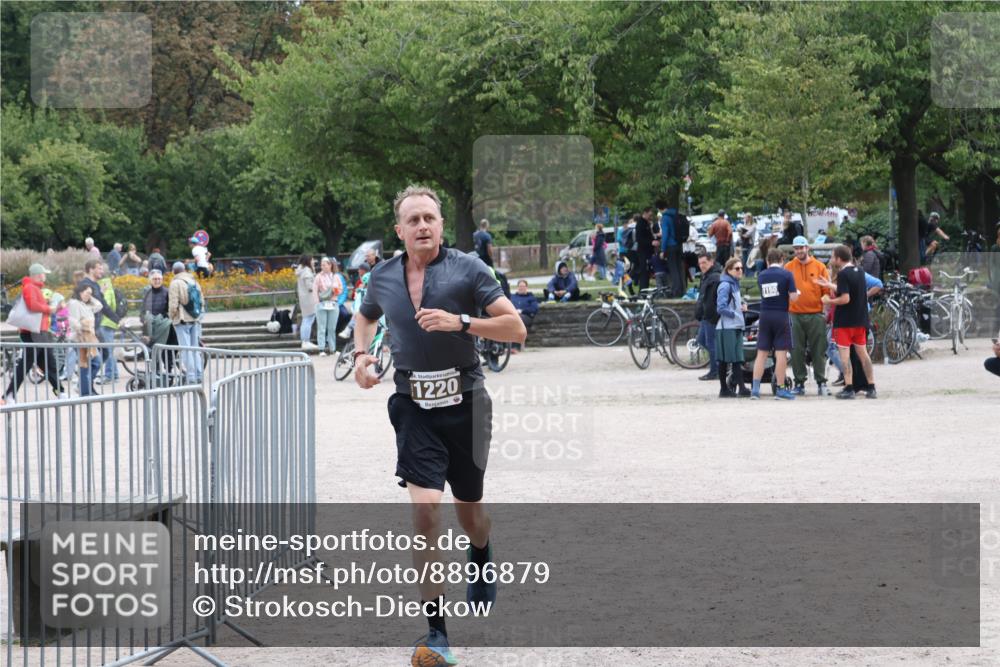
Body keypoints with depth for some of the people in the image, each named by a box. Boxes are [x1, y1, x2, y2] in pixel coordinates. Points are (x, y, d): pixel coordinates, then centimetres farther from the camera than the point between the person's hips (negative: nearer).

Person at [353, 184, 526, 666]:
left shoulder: (467, 269, -5)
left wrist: (460, 322, -21)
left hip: (464, 403, -1)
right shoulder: (382, 278, 5)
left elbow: (515, 327, -9)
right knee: (425, 512, -15)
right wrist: (361, 353, 9)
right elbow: (366, 315, 28)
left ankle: (482, 560, 54)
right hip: (414, 408, 1)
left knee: (468, 510, 16)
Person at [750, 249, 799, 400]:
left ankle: (755, 388, 1)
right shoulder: (786, 274, -7)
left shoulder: (761, 276, 6)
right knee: (781, 353, 0)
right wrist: (796, 293, 11)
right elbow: (793, 297, -10)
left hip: (764, 316, 4)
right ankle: (780, 389, 1)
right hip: (781, 315, -4)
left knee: (761, 353, 7)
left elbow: (764, 294, 10)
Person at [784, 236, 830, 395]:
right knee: (797, 351, 1)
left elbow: (827, 290, 5)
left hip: (815, 315, -1)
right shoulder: (789, 267, 7)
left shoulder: (819, 266, 6)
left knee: (818, 350, 0)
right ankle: (799, 383, 7)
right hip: (795, 315, 1)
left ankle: (821, 382, 5)